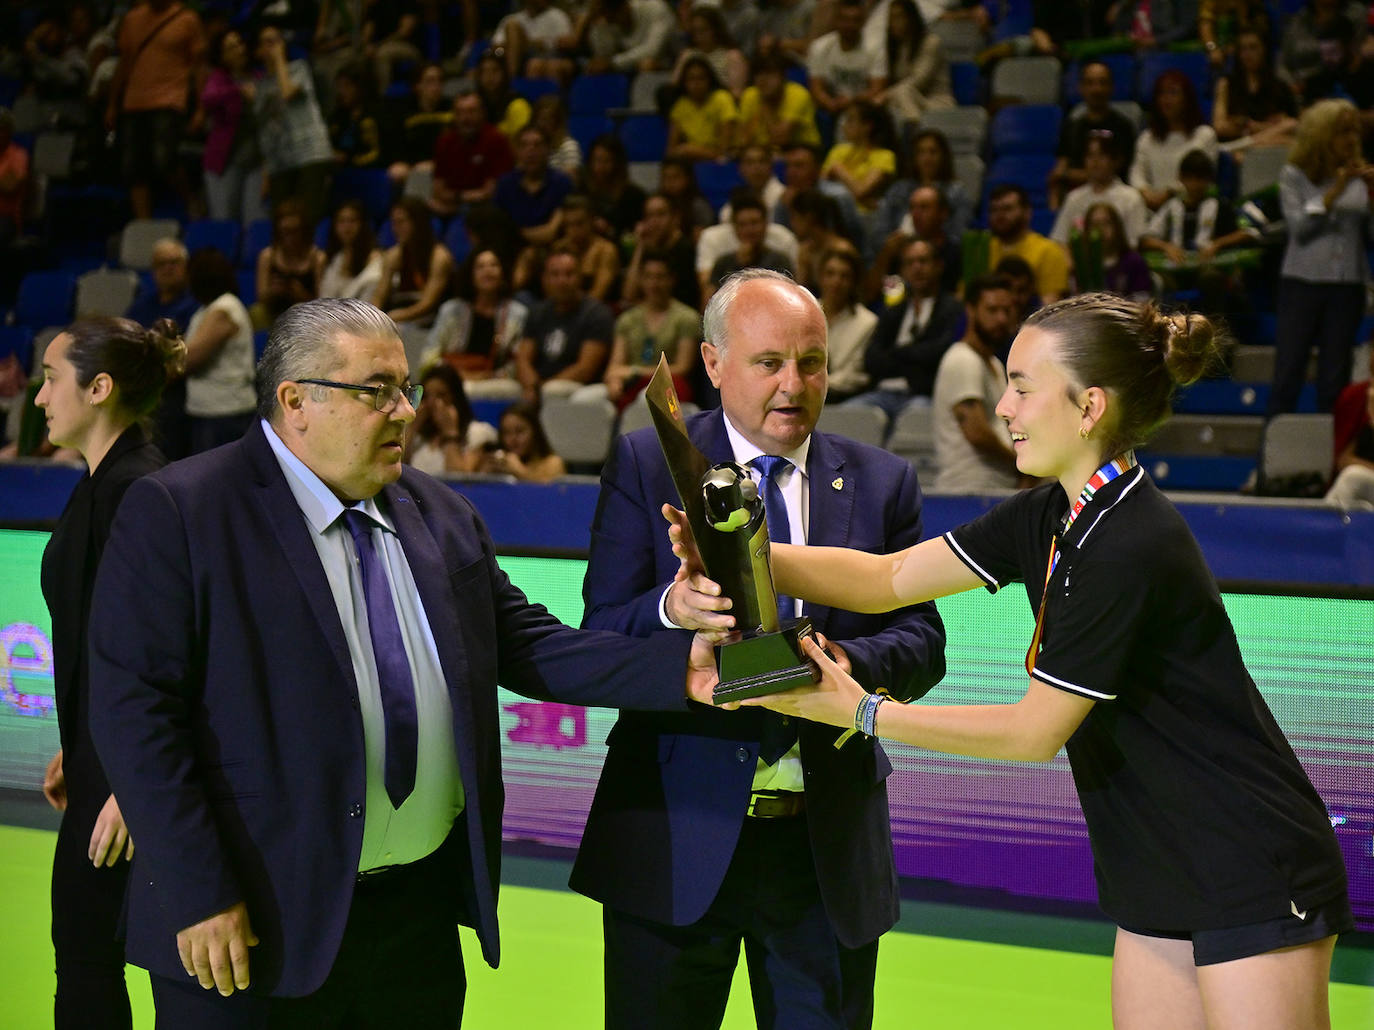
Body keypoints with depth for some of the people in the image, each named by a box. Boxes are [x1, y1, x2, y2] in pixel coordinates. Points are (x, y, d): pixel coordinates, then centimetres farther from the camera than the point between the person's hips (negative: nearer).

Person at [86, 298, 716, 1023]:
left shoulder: (442, 517, 12)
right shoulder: (175, 514, -8)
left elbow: (523, 643, 12)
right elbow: (133, 710, -12)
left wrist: (676, 666, -4)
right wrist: (199, 896, -17)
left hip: (423, 912, 6)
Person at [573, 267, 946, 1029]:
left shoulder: (883, 483, 7)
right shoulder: (645, 467, 0)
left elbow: (921, 642, 2)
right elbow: (601, 636, -7)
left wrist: (848, 664, -21)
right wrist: (672, 609, -29)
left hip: (831, 844, 2)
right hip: (677, 832, -2)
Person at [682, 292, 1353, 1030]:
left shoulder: (1131, 549, -23)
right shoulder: (1050, 517, 6)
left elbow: (1037, 730, -17)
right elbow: (890, 578, 7)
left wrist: (863, 712, -14)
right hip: (1160, 885, 9)